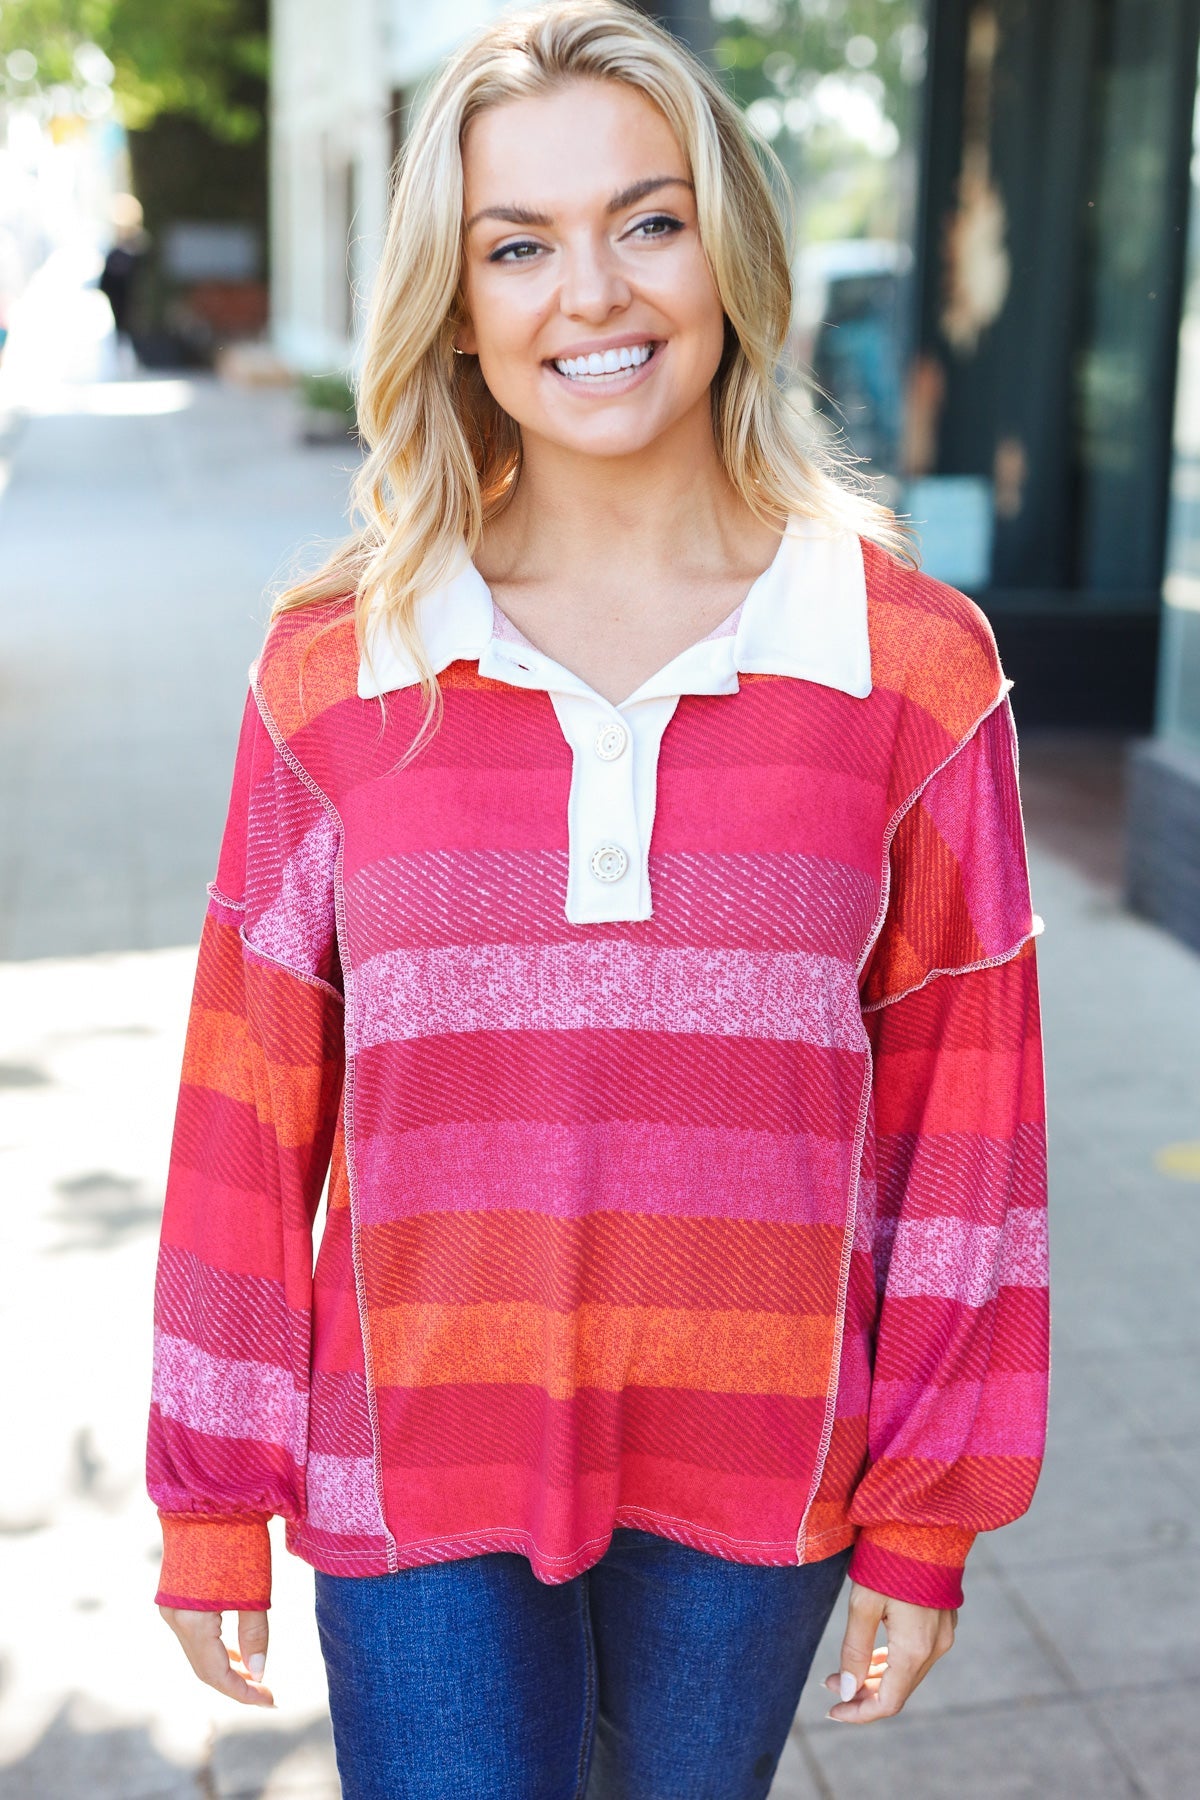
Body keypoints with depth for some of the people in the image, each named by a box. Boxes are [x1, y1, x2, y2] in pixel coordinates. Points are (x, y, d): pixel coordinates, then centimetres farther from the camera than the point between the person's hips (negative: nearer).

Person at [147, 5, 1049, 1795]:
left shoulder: (912, 669, -7)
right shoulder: (337, 671, -6)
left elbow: (960, 1109, -2)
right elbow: (250, 1110, -1)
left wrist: (926, 1518, 1)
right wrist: (212, 1503, 4)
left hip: (755, 1474, 1)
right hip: (419, 1458, 0)